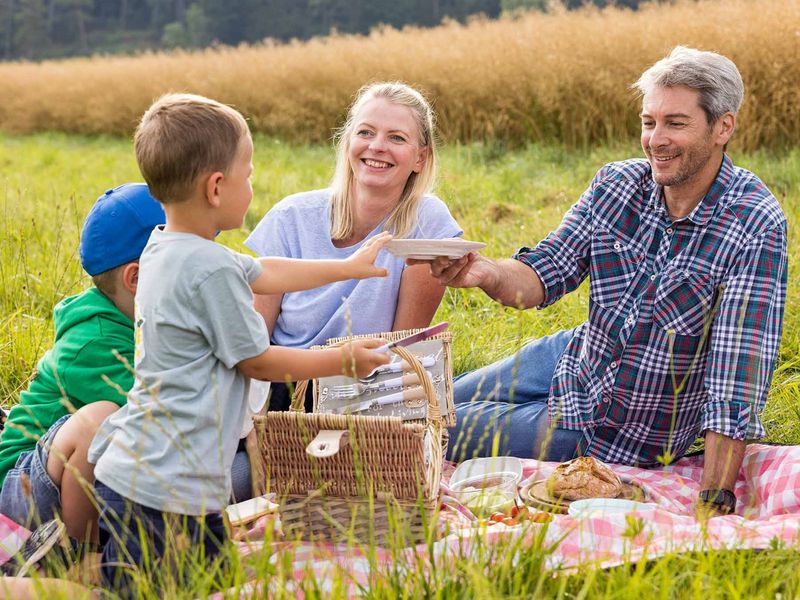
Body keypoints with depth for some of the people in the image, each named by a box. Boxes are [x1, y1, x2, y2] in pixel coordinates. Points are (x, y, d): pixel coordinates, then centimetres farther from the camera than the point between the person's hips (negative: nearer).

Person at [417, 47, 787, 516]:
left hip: (619, 435, -5)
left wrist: (715, 499, -34)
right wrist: (488, 274, -32)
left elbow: (740, 369, -30)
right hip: (574, 358, 6)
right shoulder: (616, 186, -10)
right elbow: (542, 276, -8)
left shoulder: (756, 226, -26)